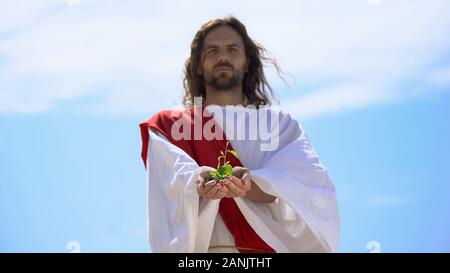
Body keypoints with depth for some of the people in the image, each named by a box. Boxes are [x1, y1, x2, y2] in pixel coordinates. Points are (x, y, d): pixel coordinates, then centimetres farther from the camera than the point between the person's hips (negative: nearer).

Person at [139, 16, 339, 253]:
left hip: (270, 248, 0)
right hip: (203, 249, 0)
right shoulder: (169, 126, 15)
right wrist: (199, 183, -24)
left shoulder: (280, 123, 16)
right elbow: (176, 182, -3)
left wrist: (250, 184, -18)